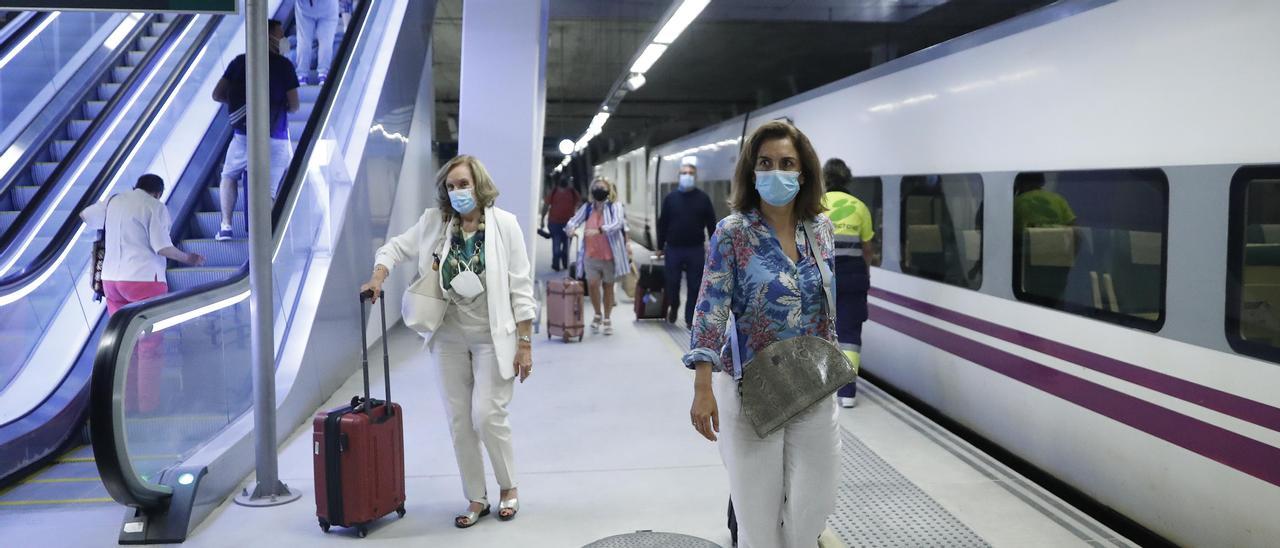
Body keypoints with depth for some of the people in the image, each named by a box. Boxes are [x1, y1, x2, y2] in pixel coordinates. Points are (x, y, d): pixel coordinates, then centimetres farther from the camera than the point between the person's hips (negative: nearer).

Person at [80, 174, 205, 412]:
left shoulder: (113, 201, 12)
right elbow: (162, 247, -13)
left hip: (111, 279, 6)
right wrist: (189, 259, 2)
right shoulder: (156, 207, -6)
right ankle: (148, 404, 3)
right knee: (149, 346, 2)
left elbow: (85, 215, 27)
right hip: (144, 279, -6)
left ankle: (126, 403, 20)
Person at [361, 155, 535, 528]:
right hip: (449, 338, 4)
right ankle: (476, 499, 22)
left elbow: (521, 287, -8)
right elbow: (396, 247, 15)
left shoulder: (504, 224, -8)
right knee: (459, 422, 7)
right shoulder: (434, 222, 2)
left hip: (493, 337, -4)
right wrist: (378, 276, -6)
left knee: (487, 415, -8)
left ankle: (508, 488, 17)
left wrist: (525, 344, -10)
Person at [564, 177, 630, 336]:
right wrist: (571, 227, -25)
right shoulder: (587, 207, 7)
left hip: (610, 254, -2)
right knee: (592, 284, -8)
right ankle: (598, 314, 18)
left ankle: (607, 319, 27)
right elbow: (574, 220, 0)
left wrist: (599, 230, -35)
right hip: (591, 254, 2)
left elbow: (617, 224, -19)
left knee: (608, 286, 10)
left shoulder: (615, 206, -3)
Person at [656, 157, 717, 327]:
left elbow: (711, 224, 3)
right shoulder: (670, 198, 4)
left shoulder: (703, 198, 1)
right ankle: (673, 307, 35)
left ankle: (690, 317, 13)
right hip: (673, 249, 1)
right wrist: (660, 247, 5)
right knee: (672, 282, 8)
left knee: (694, 286, 2)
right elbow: (662, 224, 7)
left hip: (696, 250, -1)